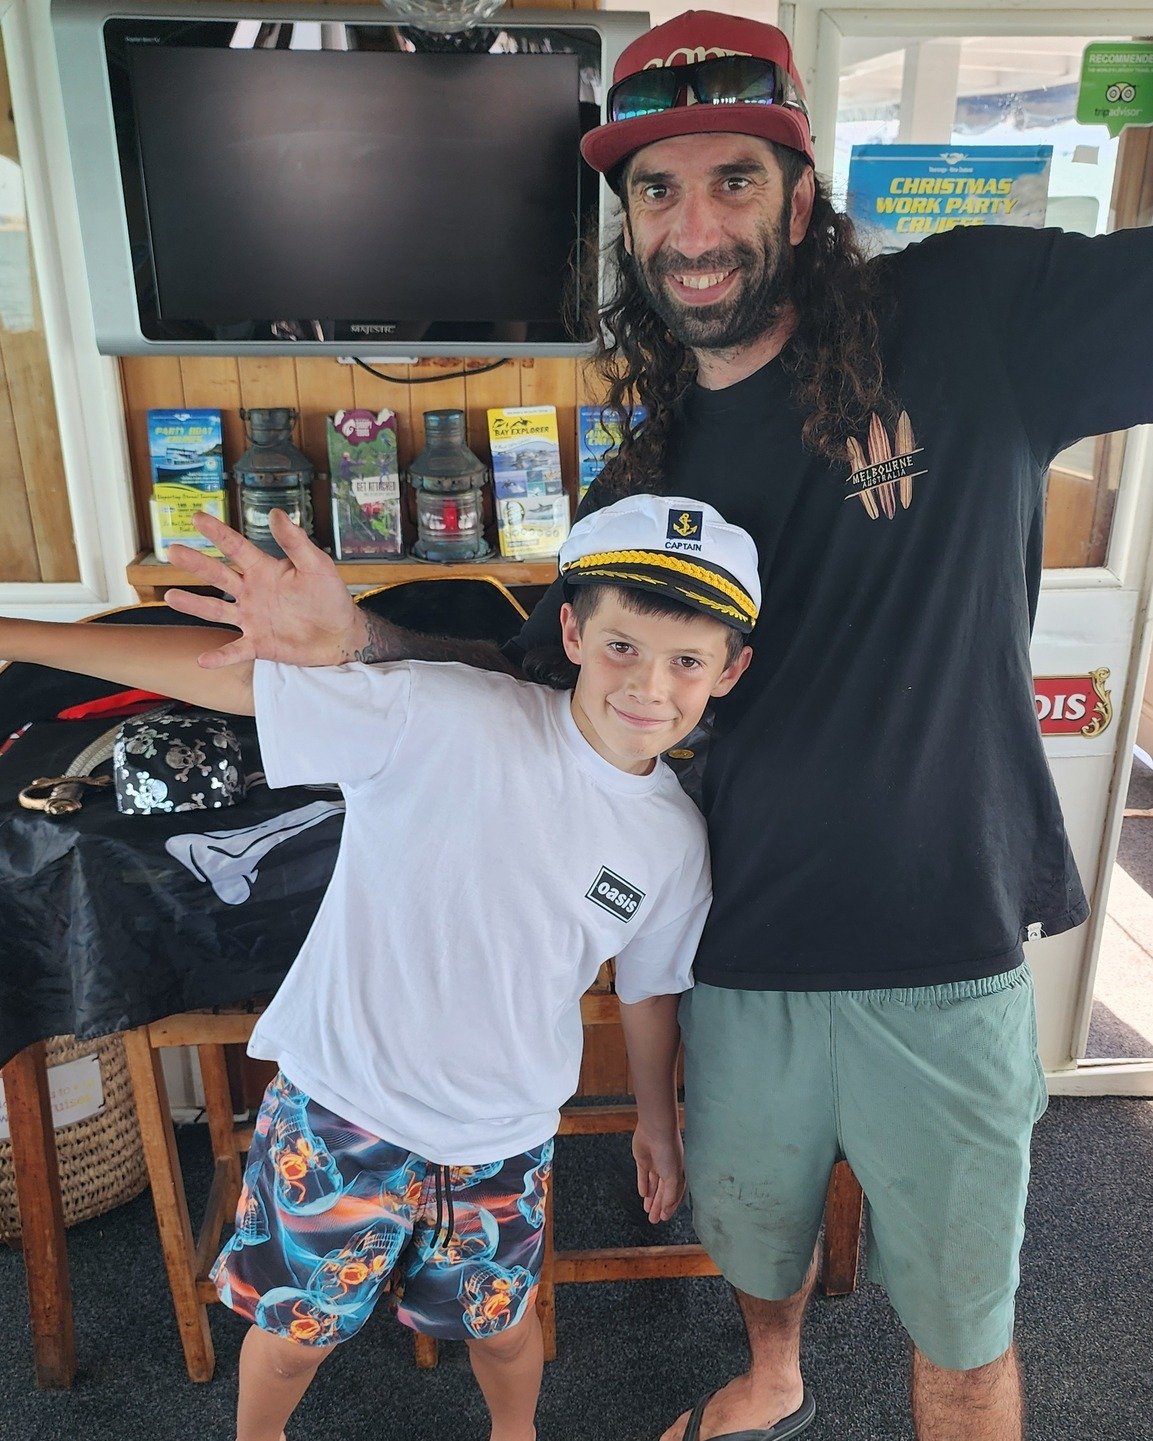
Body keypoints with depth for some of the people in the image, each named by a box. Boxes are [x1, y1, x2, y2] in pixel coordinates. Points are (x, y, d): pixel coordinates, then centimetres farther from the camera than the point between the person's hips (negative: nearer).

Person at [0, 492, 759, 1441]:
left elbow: (650, 989, 7)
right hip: (342, 1105, -2)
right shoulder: (447, 718, -24)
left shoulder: (676, 839, -9)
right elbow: (232, 674, -23)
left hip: (504, 1139, 3)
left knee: (505, 1327, 25)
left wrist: (659, 1124, 18)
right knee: (295, 1331, 21)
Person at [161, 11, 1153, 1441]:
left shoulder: (968, 316, -10)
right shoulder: (650, 475, 1)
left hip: (942, 959, -3)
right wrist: (367, 641, -5)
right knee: (751, 1233, 29)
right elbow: (541, 676, 9)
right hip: (743, 959, 4)